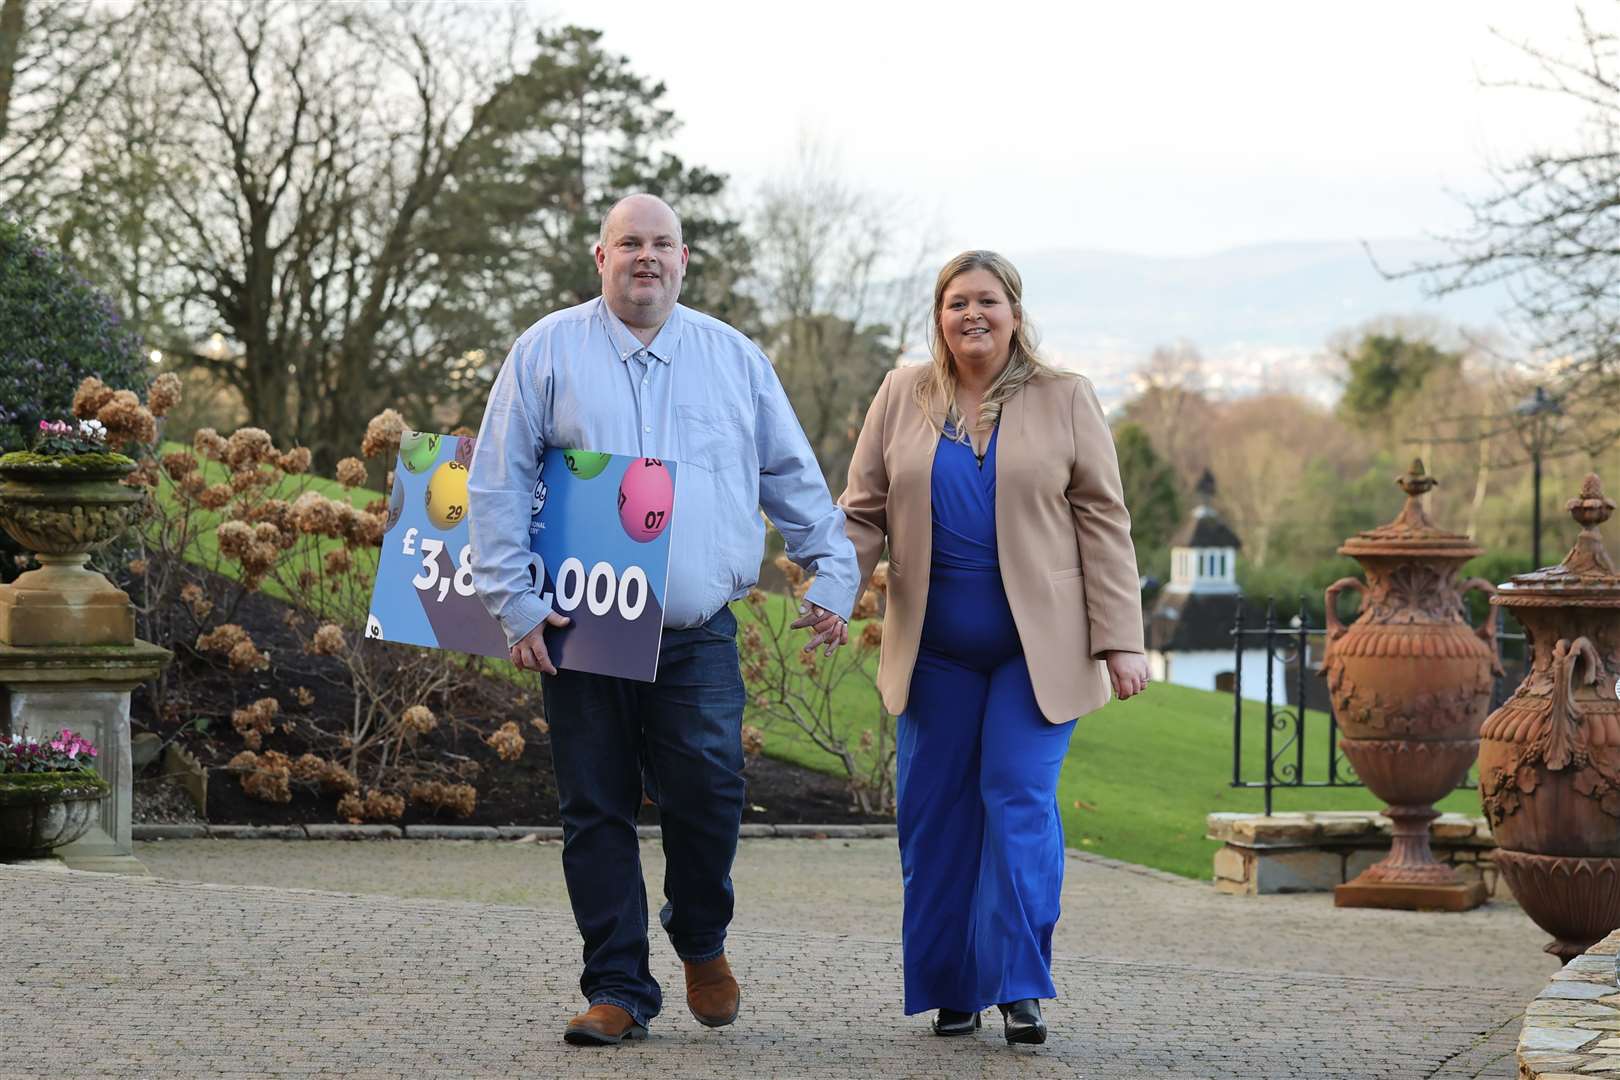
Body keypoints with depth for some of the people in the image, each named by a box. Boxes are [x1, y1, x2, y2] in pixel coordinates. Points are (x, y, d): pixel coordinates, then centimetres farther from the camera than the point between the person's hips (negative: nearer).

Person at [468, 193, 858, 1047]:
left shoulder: (734, 359, 12)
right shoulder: (549, 352, 5)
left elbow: (794, 479, 18)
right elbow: (497, 485, 3)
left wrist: (833, 575, 9)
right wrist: (515, 603, -4)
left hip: (697, 633, 0)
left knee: (708, 790, -12)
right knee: (596, 813, 2)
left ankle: (701, 941, 15)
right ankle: (619, 991, 11)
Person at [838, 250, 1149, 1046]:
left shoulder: (1064, 401, 3)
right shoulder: (902, 397, 9)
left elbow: (1103, 523, 1)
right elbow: (864, 511, 9)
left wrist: (1121, 640, -6)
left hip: (1038, 646, -2)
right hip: (936, 649, 3)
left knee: (1020, 802, -11)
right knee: (934, 815, 3)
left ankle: (1020, 987, -8)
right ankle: (952, 994, 12)